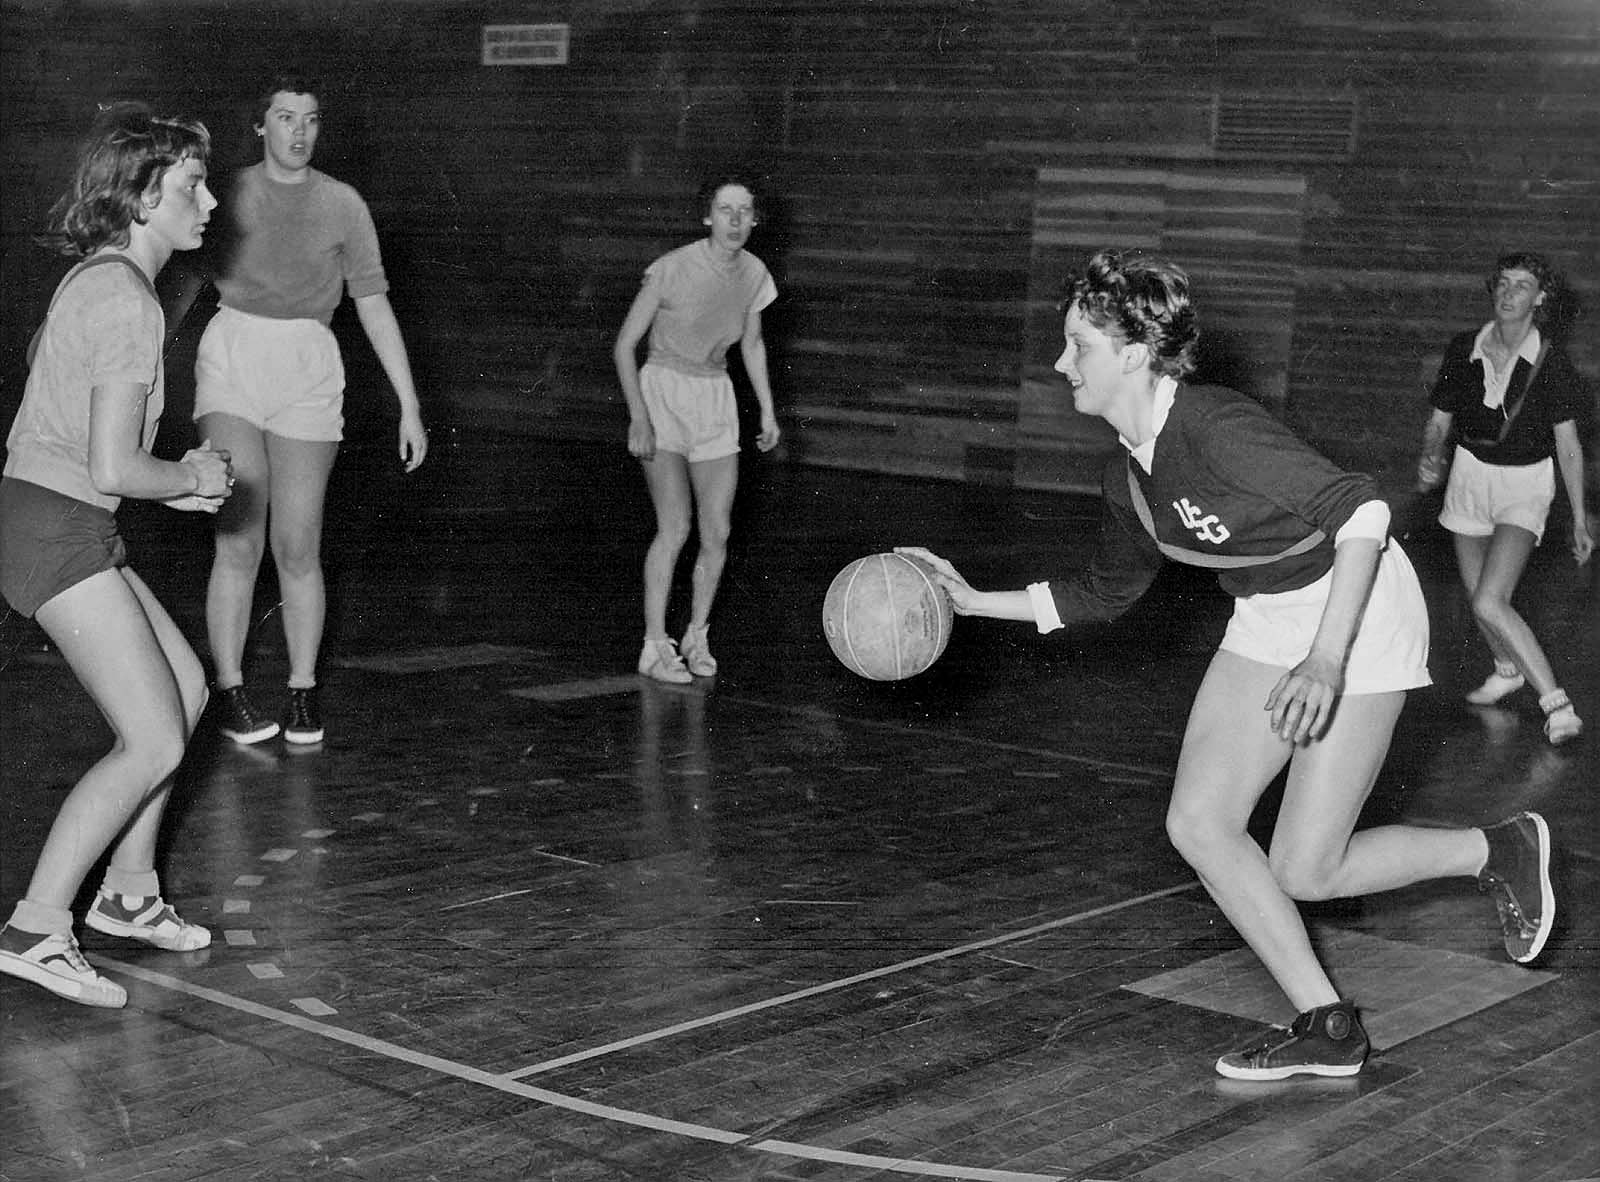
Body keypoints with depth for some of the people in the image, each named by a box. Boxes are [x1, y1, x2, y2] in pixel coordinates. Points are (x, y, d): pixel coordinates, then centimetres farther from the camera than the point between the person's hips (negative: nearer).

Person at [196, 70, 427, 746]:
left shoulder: (342, 204, 4)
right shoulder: (229, 192, 5)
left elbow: (375, 306, 5)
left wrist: (410, 407, 1)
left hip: (308, 367, 1)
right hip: (232, 360, 0)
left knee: (298, 550, 2)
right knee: (239, 543, -10)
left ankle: (303, 690, 18)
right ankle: (230, 691, 3)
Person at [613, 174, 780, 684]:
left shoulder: (754, 274, -1)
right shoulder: (672, 269, -17)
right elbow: (625, 345, -11)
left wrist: (767, 411, 13)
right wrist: (638, 417, -19)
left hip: (715, 398, 5)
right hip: (662, 392, -5)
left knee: (718, 532, -2)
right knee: (675, 527, -16)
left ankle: (696, 637, 18)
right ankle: (655, 647, -7)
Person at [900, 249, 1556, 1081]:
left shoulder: (1215, 428, -27)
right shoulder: (1132, 480, -1)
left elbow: (1360, 512, -33)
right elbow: (1103, 594, 16)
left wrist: (1326, 659, -40)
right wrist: (974, 602, 10)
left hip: (1359, 609, -8)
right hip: (1268, 620, 8)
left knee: (1305, 872, -6)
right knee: (1198, 824, -4)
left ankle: (1501, 850, 18)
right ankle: (1325, 1028, 7)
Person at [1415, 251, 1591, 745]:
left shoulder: (1551, 363, -15)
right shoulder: (1464, 351, -8)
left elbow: (1568, 444, -9)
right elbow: (1438, 422, 0)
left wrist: (1580, 519, -7)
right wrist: (1429, 462, -22)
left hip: (1525, 483, -4)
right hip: (1471, 474, 4)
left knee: (1490, 603, -21)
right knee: (1477, 597, 16)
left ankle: (1558, 705, -14)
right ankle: (1508, 670, 46)